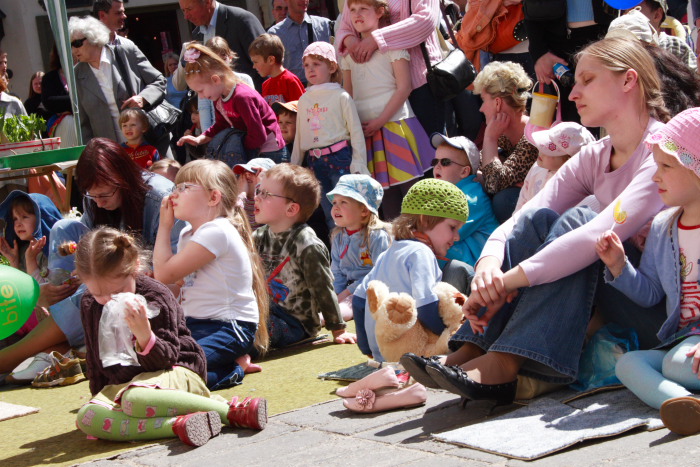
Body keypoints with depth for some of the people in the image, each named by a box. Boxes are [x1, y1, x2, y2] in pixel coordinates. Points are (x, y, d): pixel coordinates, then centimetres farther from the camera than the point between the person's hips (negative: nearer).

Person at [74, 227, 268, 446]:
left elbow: (165, 359, -13)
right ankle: (177, 425, -43)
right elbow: (95, 358, 21)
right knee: (85, 418, -29)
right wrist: (98, 395, 20)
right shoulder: (90, 306, 6)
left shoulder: (155, 297, -11)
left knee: (135, 398, -42)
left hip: (173, 372, -6)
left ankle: (232, 411, -36)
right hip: (121, 384, 6)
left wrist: (144, 336, -32)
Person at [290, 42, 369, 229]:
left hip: (339, 158, -5)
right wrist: (294, 167, 15)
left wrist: (358, 165, -9)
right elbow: (299, 136, 17)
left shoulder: (341, 96, -2)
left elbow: (356, 131, -4)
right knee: (330, 215, 10)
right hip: (315, 163, 5)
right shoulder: (304, 100, 12)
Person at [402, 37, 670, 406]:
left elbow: (601, 235, -30)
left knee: (576, 220, -25)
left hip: (669, 307, -7)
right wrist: (489, 265, -24)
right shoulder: (592, 159, 8)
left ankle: (502, 366, -33)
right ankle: (469, 353, -21)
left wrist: (507, 281, -31)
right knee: (537, 219, -10)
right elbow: (519, 222, -1)